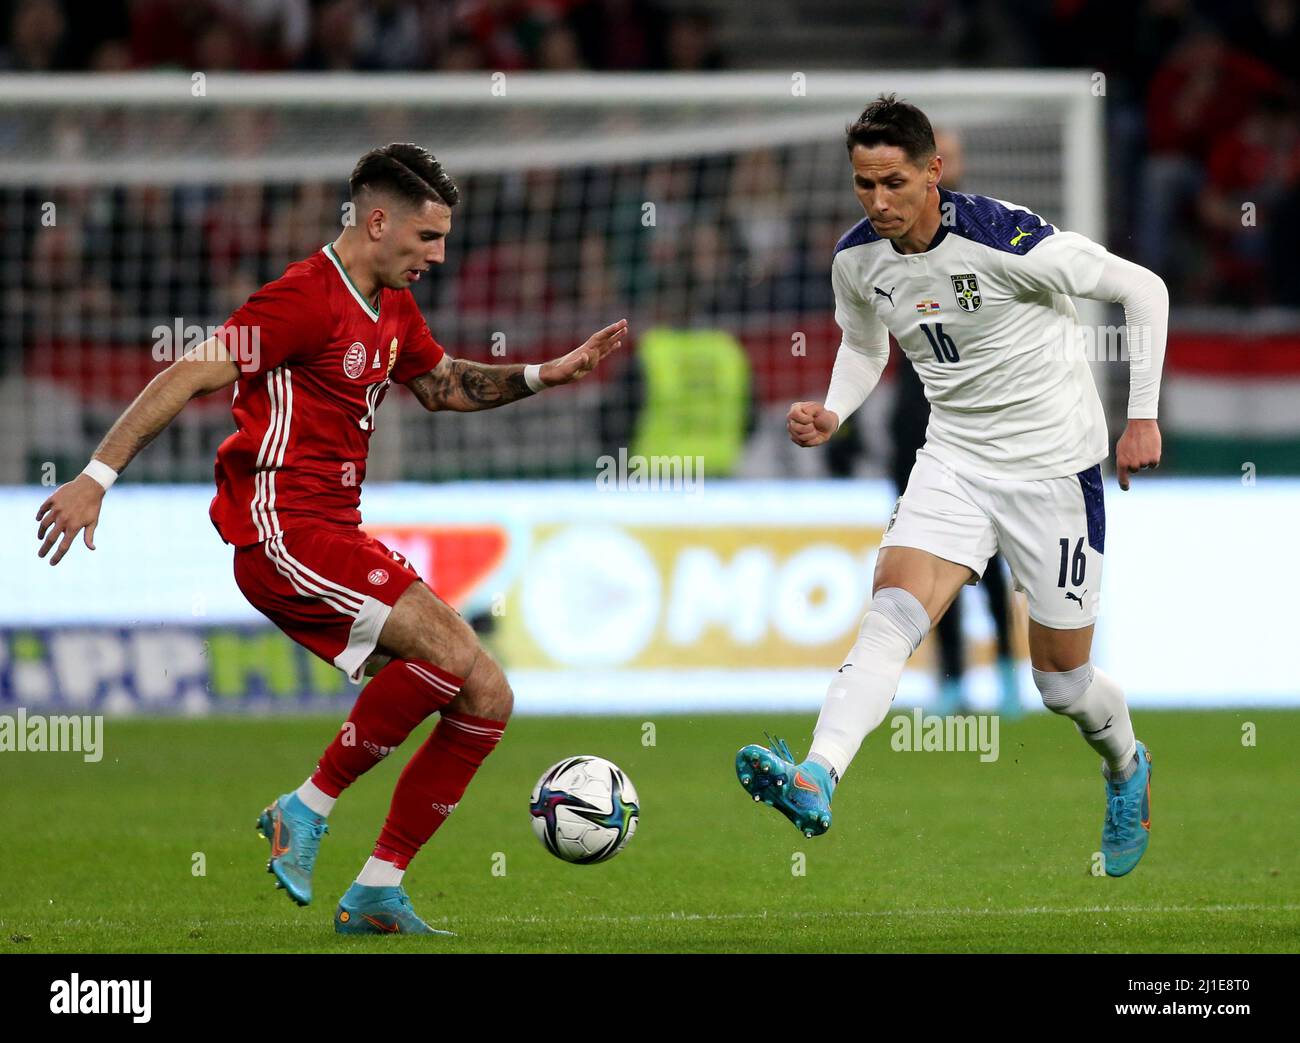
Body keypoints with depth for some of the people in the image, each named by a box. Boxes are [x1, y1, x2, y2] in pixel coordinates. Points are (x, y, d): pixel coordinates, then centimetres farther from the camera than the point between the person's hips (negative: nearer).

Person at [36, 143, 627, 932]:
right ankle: (309, 809, -11)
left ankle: (376, 894, 6)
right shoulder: (305, 299, -13)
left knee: (487, 700, 3)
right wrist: (97, 478, -18)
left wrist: (543, 377, 21)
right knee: (449, 651, -25)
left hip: (340, 538, 10)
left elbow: (442, 384, 35)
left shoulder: (392, 309, 16)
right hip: (284, 534, -10)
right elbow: (190, 377, -15)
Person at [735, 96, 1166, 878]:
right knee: (890, 619, -22)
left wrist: (1143, 416, -10)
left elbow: (1144, 291, -12)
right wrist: (833, 413, -4)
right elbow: (865, 348, 17)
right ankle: (815, 782, -40)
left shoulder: (1007, 241, -23)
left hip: (1055, 468, -4)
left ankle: (1128, 770, 41)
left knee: (1063, 683, 7)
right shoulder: (859, 259, -6)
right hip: (955, 458, 4)